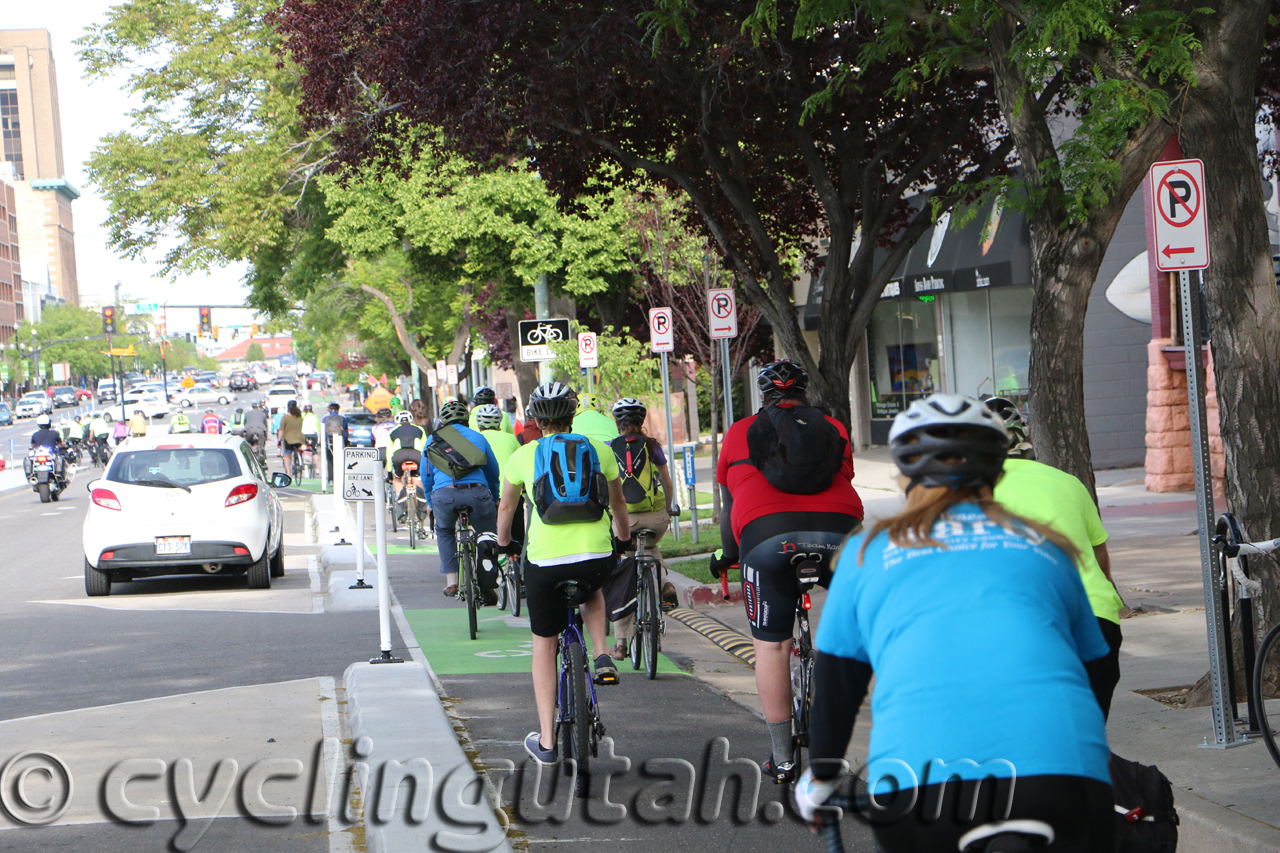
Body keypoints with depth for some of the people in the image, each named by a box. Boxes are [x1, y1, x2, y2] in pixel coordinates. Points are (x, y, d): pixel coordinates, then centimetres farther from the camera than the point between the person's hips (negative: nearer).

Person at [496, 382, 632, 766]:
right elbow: (618, 501, 25)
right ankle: (602, 657, 13)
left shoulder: (523, 456, 8)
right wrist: (624, 535, 45)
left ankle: (546, 741, 15)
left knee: (544, 645, 16)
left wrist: (503, 542, 44)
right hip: (598, 557, 1)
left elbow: (507, 507, 24)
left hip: (546, 559, -1)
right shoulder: (599, 450, 10)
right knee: (592, 593, 38)